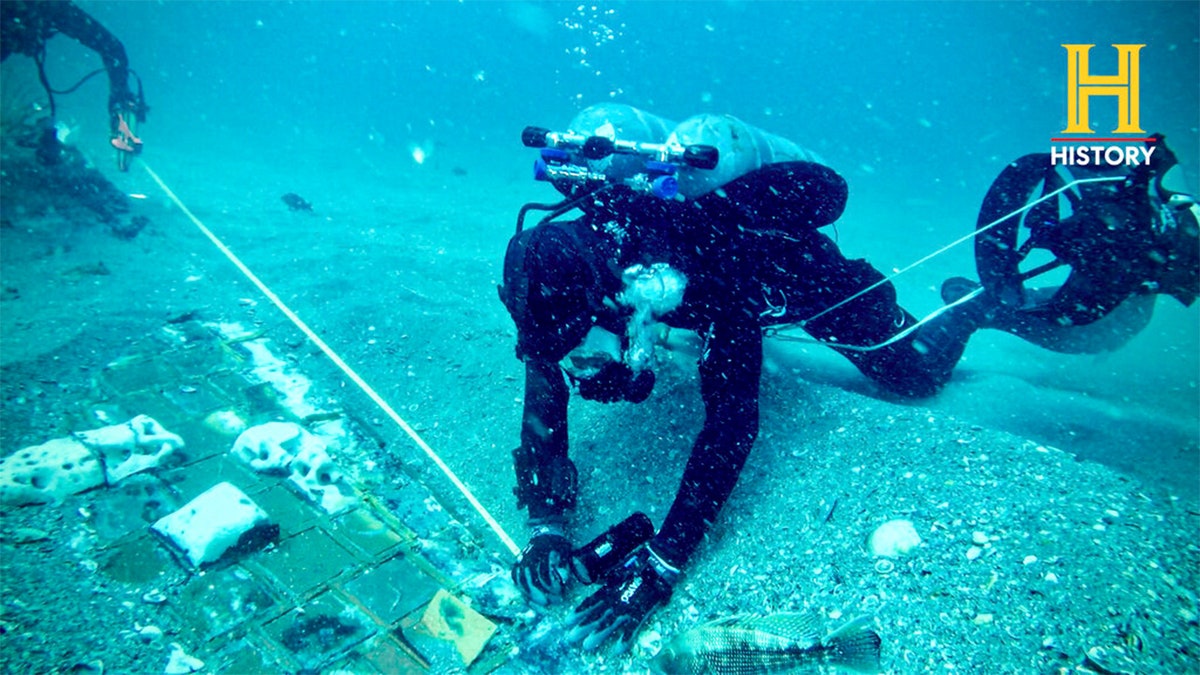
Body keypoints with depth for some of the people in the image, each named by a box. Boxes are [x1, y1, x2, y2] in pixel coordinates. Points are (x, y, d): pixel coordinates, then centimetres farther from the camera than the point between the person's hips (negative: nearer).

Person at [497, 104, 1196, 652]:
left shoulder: (711, 265, -49)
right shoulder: (570, 274, -33)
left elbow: (732, 422, -50)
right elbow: (544, 395, -29)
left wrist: (658, 565, -54)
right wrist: (546, 523, -40)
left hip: (802, 273, -5)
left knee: (914, 372, 10)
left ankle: (981, 304, 38)